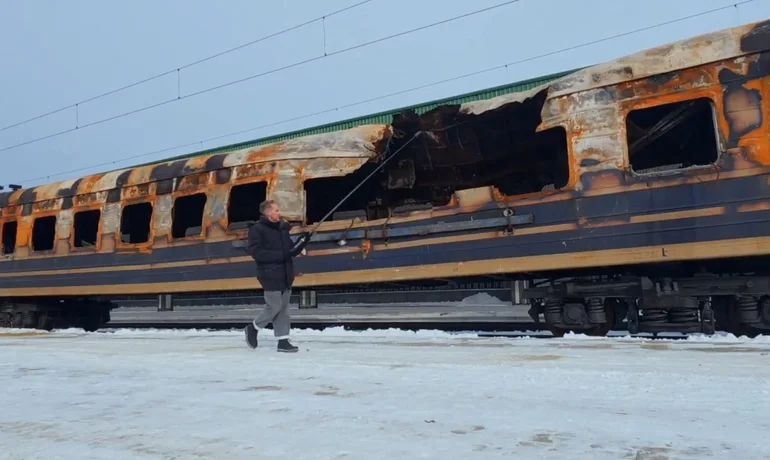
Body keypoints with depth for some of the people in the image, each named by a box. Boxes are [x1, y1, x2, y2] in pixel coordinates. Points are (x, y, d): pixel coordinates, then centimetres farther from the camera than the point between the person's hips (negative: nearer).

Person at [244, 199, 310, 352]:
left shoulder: (282, 228, 13)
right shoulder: (257, 229, -8)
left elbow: (292, 249, 16)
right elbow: (256, 252, -17)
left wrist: (304, 240, -2)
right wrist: (280, 255, -23)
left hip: (286, 275, 7)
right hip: (270, 275, -7)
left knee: (283, 308, 7)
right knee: (274, 307, -5)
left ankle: (283, 340, 13)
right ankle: (253, 328, 18)